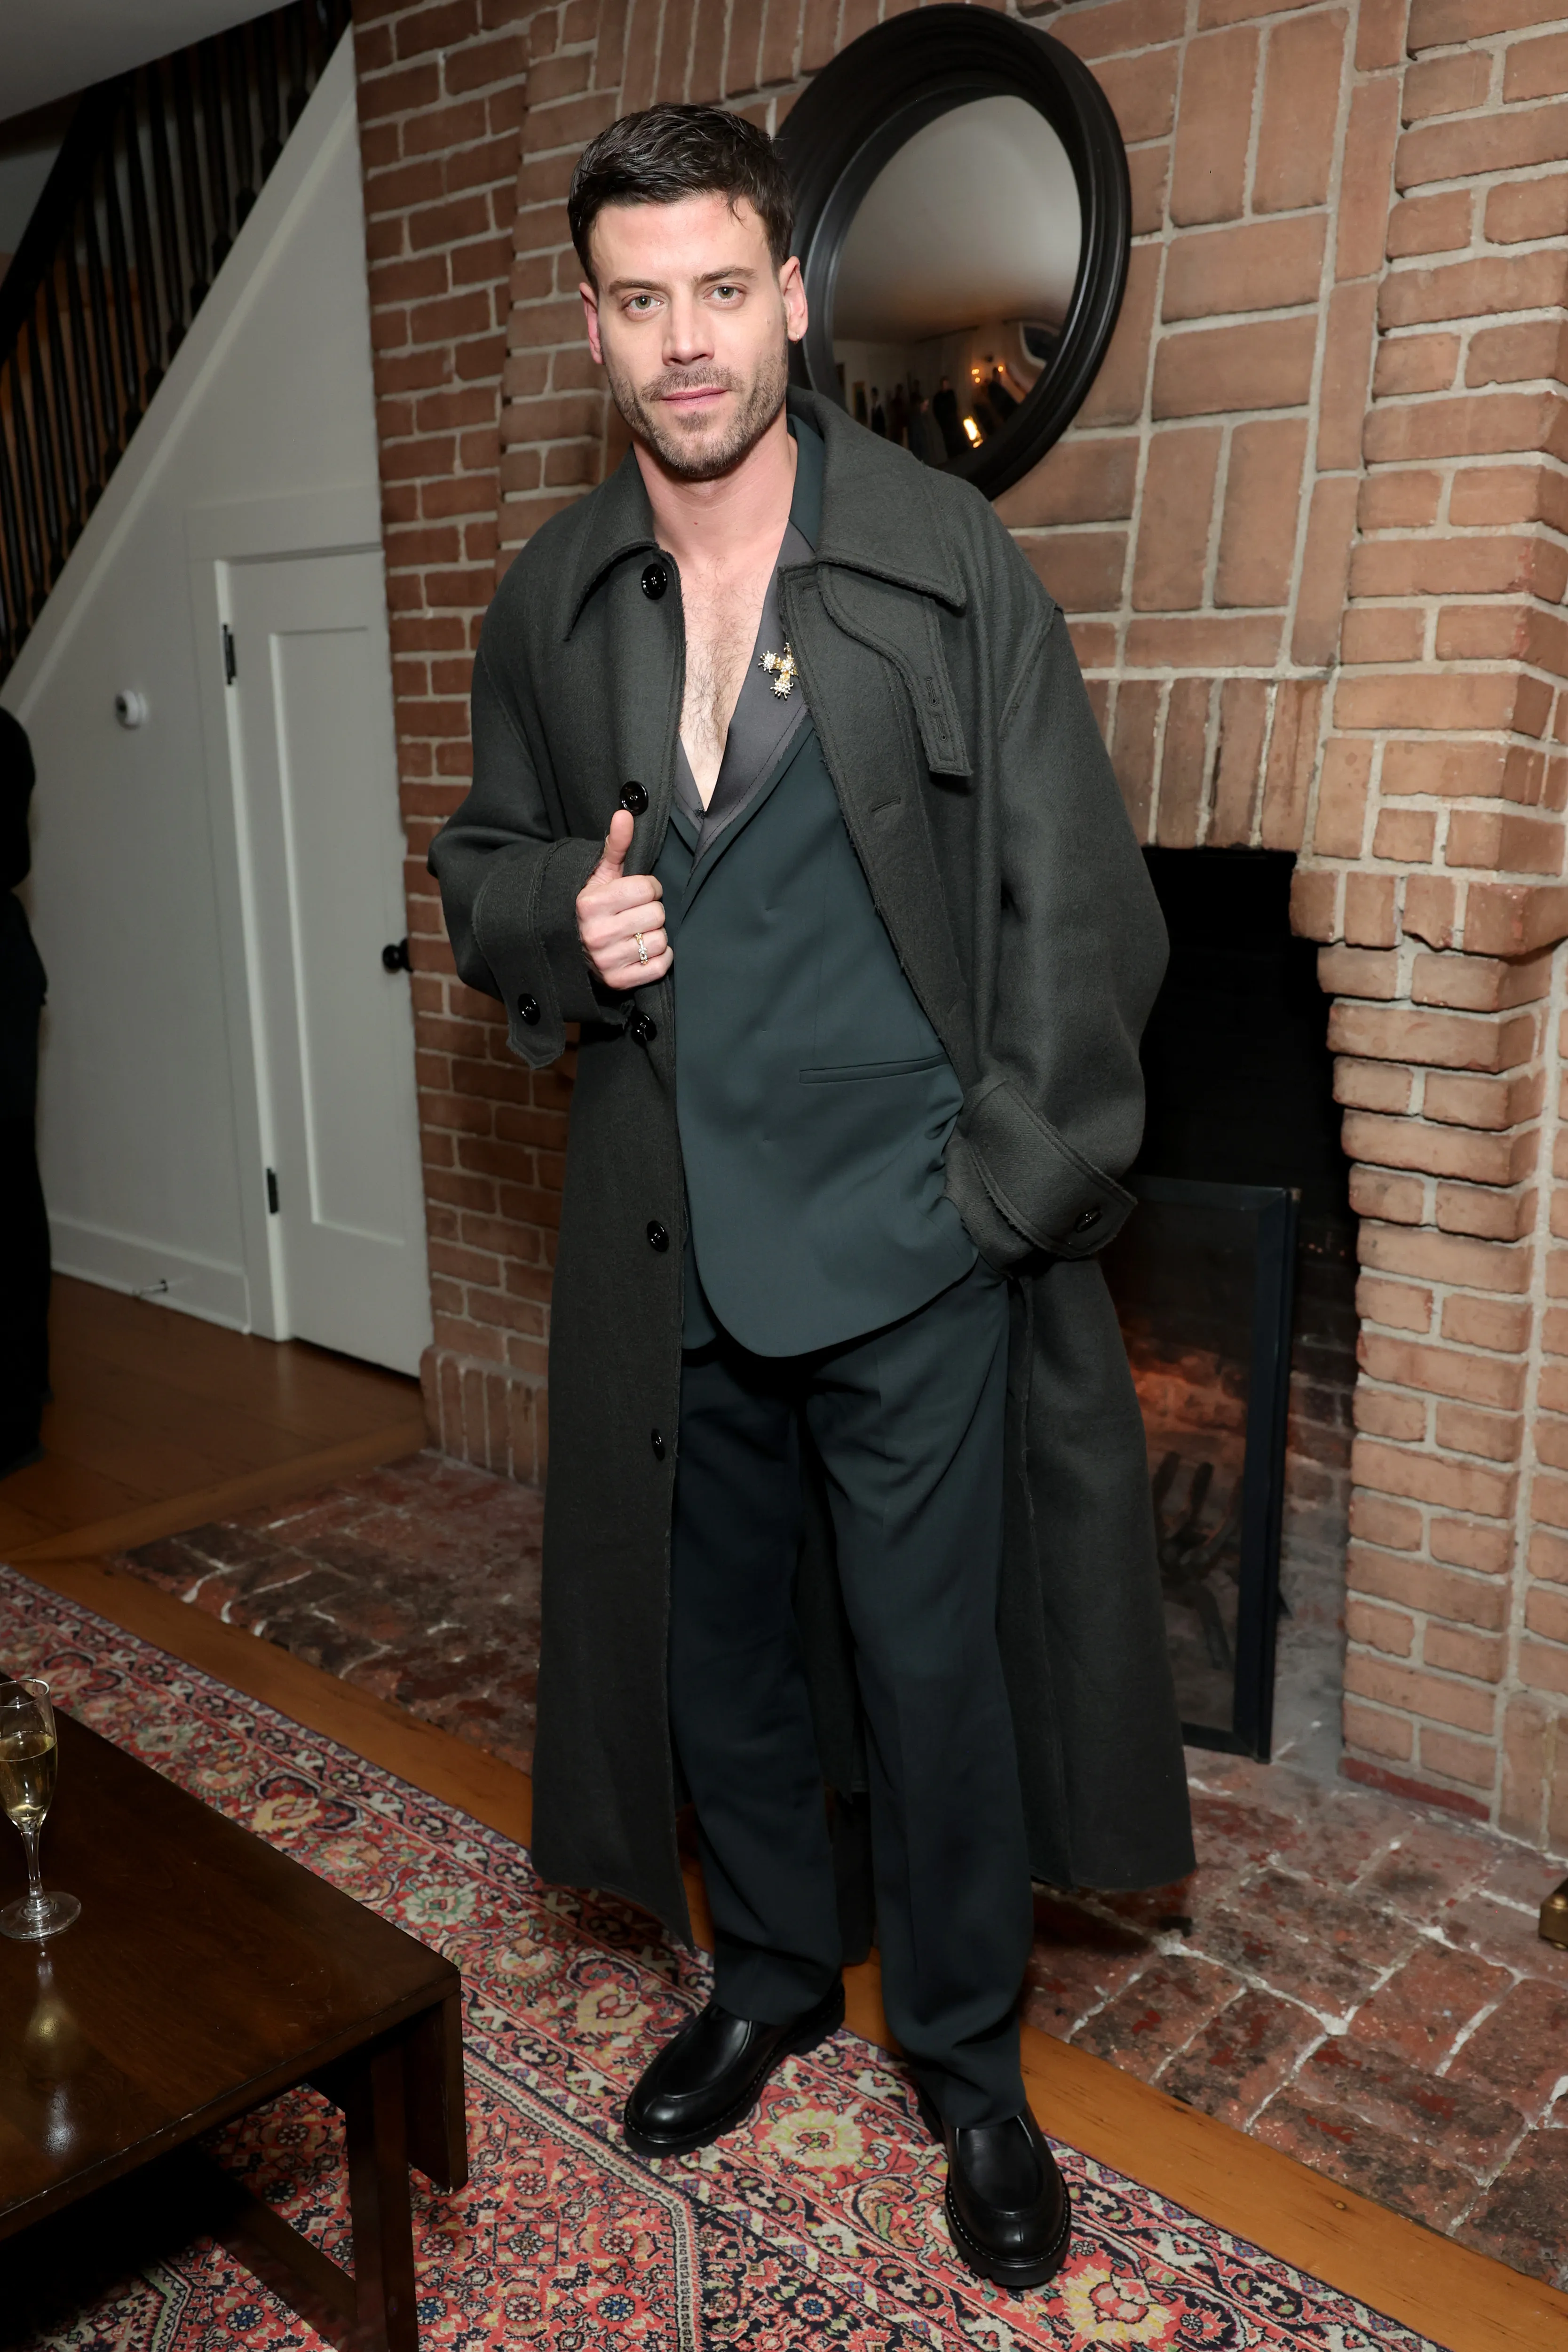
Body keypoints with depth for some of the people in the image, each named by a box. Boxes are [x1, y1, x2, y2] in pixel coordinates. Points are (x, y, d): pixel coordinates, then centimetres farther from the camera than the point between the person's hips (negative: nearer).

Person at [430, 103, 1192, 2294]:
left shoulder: (953, 561, -6)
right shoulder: (551, 599, 5)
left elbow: (1076, 905, -6)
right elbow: (482, 862, 15)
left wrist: (1010, 1195, -11)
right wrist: (559, 917, -9)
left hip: (909, 1231, -3)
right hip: (672, 1241, 4)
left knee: (935, 1660, 7)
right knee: (718, 1641, 18)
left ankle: (967, 2053, 33)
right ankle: (776, 1969, 44)